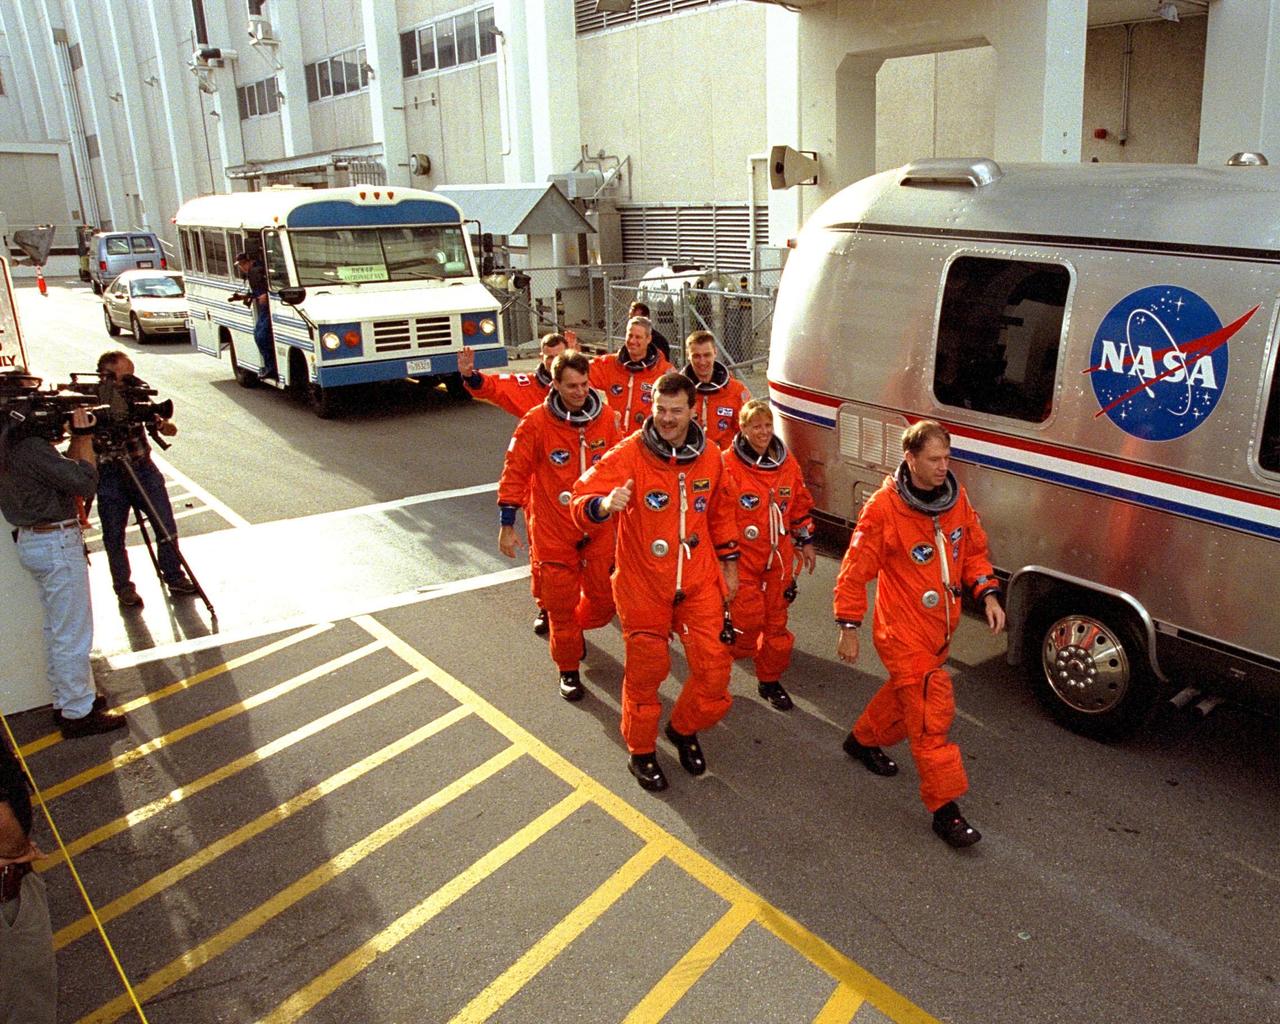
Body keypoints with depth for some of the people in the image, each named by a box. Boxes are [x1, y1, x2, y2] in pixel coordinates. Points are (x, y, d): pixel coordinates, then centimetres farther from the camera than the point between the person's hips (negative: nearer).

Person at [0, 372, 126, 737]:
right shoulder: (30, 448, -21)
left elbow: (61, 471, 13)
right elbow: (85, 482, -22)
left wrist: (73, 440, 0)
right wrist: (84, 438, -12)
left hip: (34, 541, 10)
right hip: (56, 544, -10)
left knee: (57, 629, 20)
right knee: (73, 635, -1)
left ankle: (66, 700, 31)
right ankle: (78, 713, 7)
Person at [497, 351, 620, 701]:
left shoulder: (604, 418, -3)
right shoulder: (537, 422, -12)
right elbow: (515, 473, -6)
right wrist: (507, 526, -5)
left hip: (598, 529, 3)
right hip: (553, 531, -3)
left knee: (603, 599, 12)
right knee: (562, 603, 6)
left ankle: (578, 628, 45)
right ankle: (568, 668, 27)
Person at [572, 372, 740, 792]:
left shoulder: (709, 457, 0)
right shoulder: (629, 454, -15)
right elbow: (581, 499, -23)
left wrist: (729, 564, 17)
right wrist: (605, 504, -46)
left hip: (699, 580, 3)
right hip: (643, 583, -3)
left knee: (713, 667, 2)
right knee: (646, 671, 9)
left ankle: (684, 730, 33)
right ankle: (641, 752, 33)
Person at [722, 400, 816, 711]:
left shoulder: (786, 462, 3)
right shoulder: (728, 464, -13)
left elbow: (800, 503, 16)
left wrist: (805, 541, 19)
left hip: (779, 557, 5)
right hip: (743, 557, -5)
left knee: (776, 620, 11)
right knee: (747, 618, -7)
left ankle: (770, 680, 27)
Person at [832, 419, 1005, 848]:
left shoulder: (955, 498, 0)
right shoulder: (883, 508, -19)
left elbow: (974, 549, 14)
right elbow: (854, 571, -13)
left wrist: (988, 594, 1)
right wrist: (849, 627, -13)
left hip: (941, 627, 7)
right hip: (902, 629, -7)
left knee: (908, 693, 23)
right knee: (932, 707, -9)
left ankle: (864, 740, 50)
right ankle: (945, 808, 0)